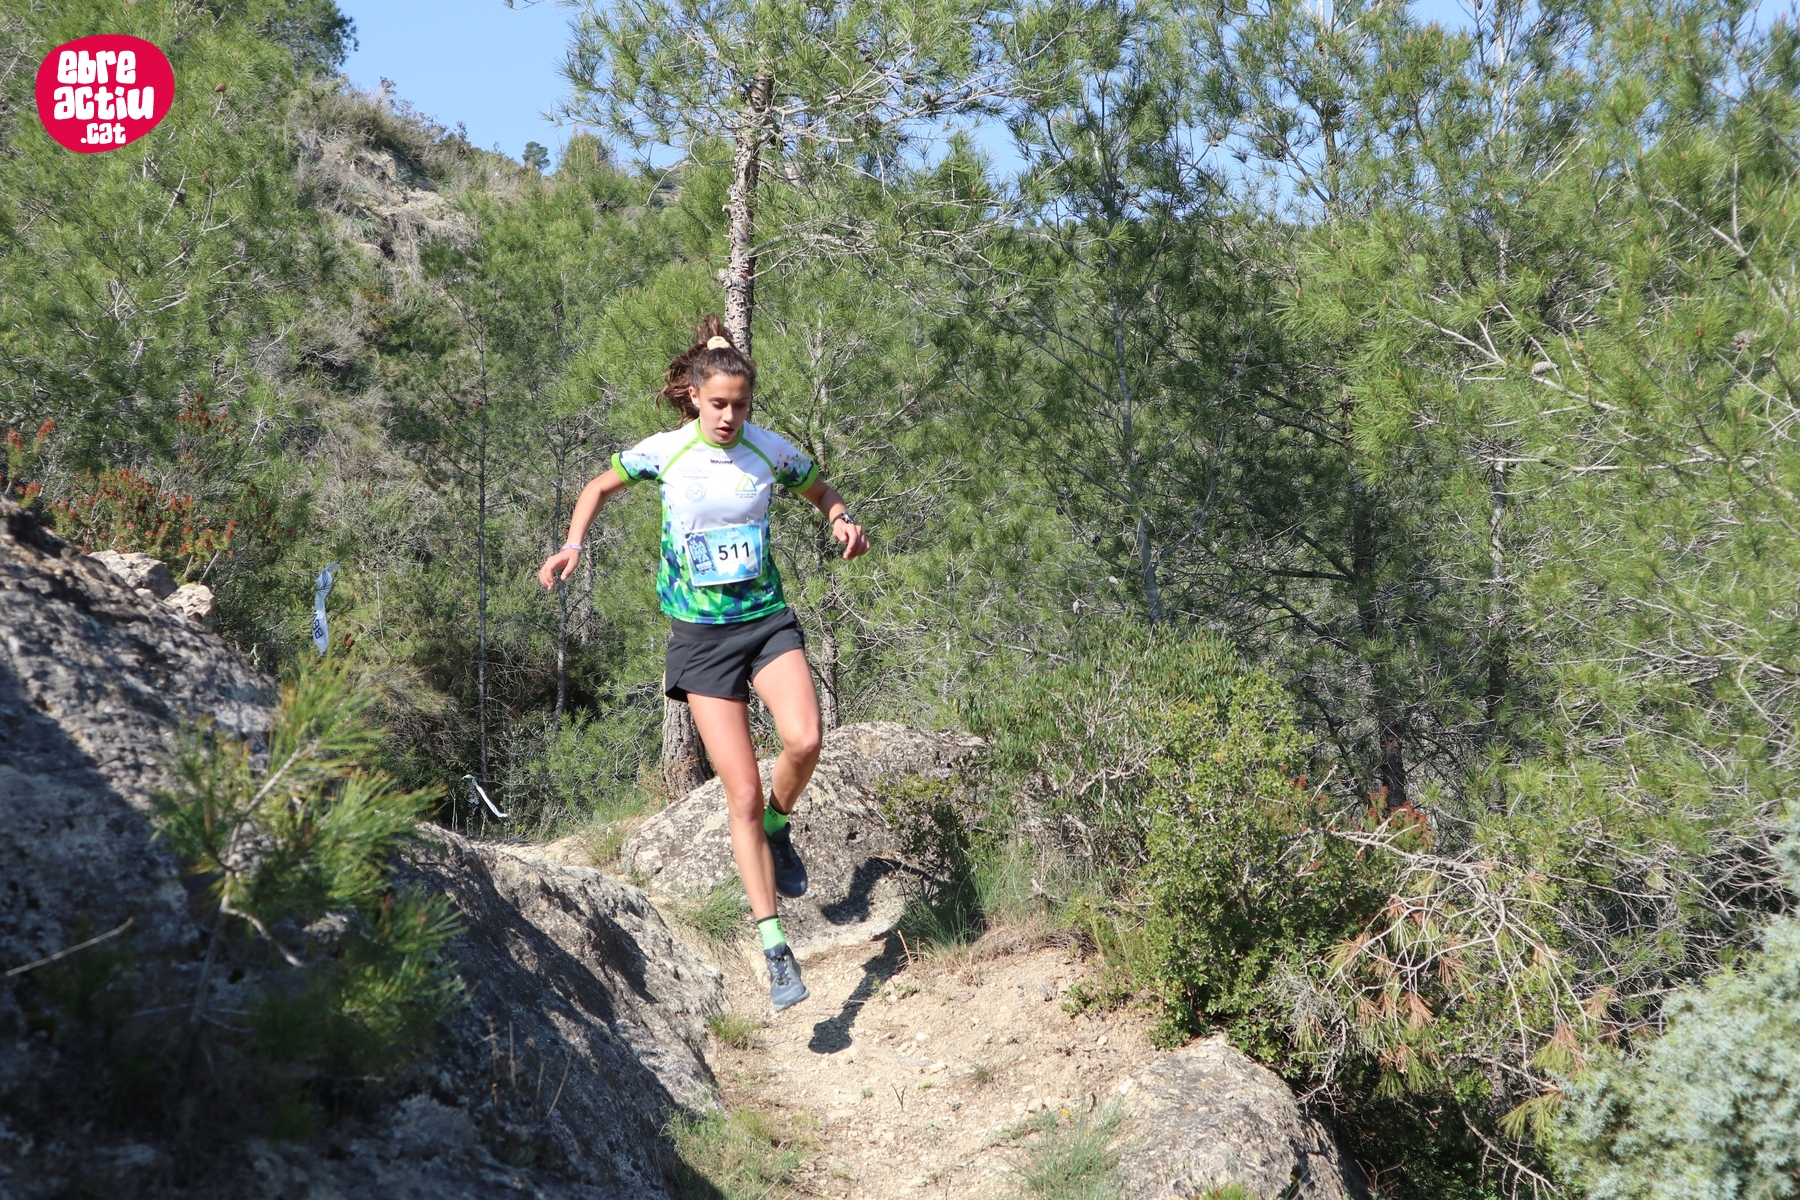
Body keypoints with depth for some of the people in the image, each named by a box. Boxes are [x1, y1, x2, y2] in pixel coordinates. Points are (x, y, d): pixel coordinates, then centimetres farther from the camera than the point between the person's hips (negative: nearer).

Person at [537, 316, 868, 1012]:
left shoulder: (770, 451, -2)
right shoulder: (663, 452, -4)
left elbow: (822, 492, 17)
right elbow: (600, 487, 14)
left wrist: (842, 520, -6)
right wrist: (573, 544, -3)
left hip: (767, 620, 1)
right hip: (701, 636, -1)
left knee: (804, 740, -28)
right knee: (742, 795, -6)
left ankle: (776, 830, 7)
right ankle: (775, 950, 3)